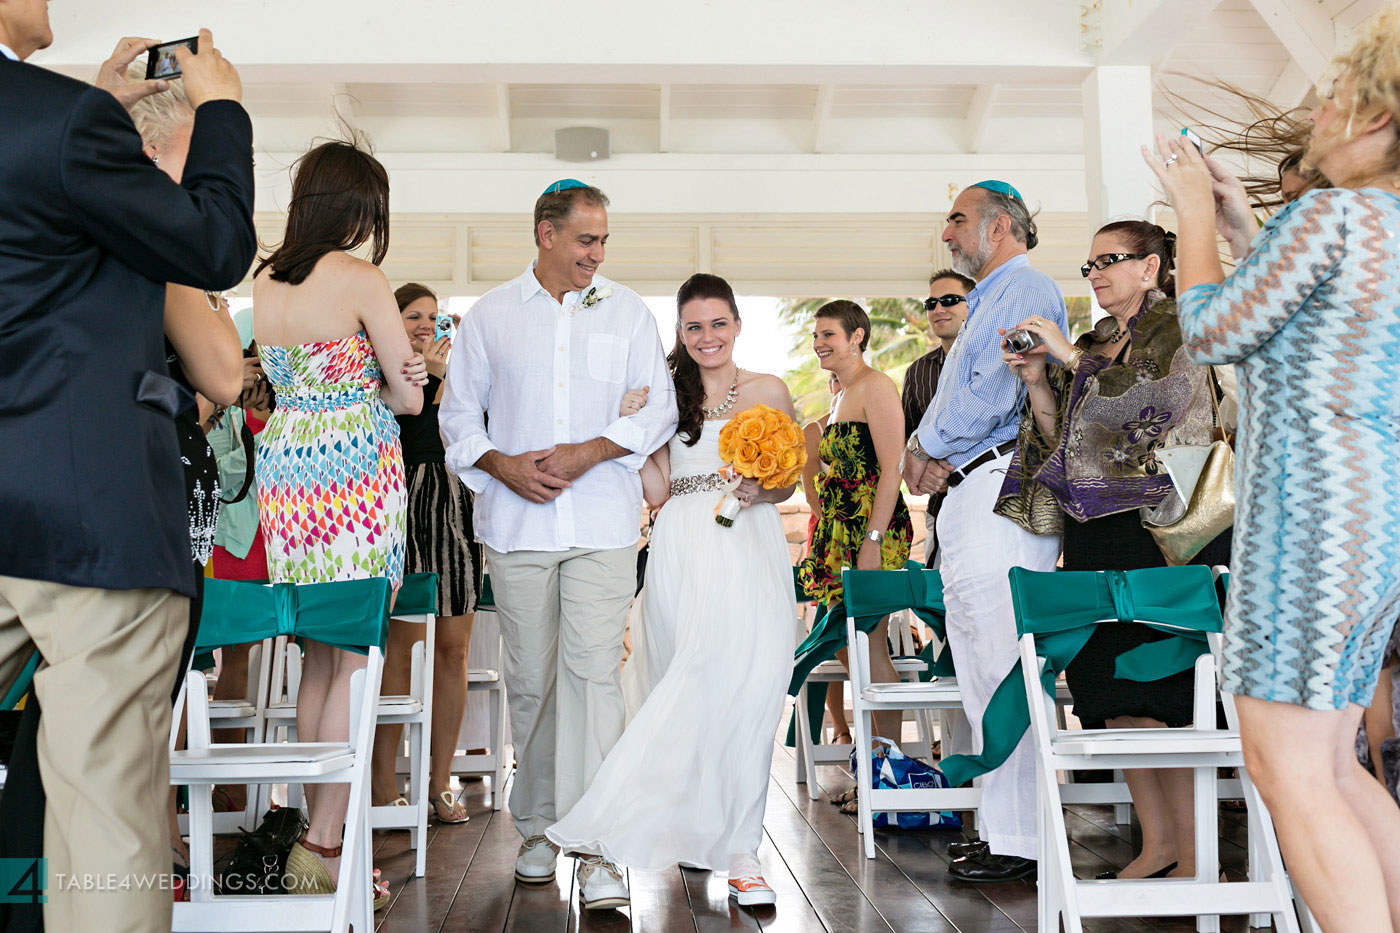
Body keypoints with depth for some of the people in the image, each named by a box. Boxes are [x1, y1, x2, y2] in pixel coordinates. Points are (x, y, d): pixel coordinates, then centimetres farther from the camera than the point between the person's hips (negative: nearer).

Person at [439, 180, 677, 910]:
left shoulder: (628, 312, 9)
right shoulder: (489, 316, 9)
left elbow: (657, 410, 6)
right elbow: (457, 415, 11)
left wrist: (590, 451, -9)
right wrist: (503, 465, -8)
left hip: (603, 523, -1)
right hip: (516, 524, 1)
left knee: (593, 674, -10)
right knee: (529, 681, 8)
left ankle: (596, 848, -9)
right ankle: (537, 828, 24)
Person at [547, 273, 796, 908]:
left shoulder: (768, 392, 11)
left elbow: (788, 481, 12)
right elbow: (657, 492, 7)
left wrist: (760, 490, -8)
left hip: (751, 549, 0)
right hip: (684, 551, 0)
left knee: (747, 687, -10)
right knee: (692, 683, -6)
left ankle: (737, 848, -5)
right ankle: (693, 830, 11)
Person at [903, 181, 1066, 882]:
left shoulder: (1025, 289, -6)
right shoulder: (987, 302, 28)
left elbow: (992, 393, -17)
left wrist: (928, 449, -3)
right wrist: (927, 452, 8)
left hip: (1002, 491, -11)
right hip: (968, 495, 11)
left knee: (1003, 669, -11)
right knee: (979, 670, 12)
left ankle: (1018, 841, -7)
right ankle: (1000, 825, 19)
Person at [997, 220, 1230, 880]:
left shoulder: (1178, 329, 1)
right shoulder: (1095, 343, 20)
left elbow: (1157, 395, -17)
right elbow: (1061, 437, 17)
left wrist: (1069, 356, -12)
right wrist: (1036, 381, 2)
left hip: (1157, 524, -7)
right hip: (1092, 532, 7)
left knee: (1154, 691, -10)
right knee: (1110, 691, 3)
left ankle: (1192, 853, -2)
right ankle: (1156, 842, 10)